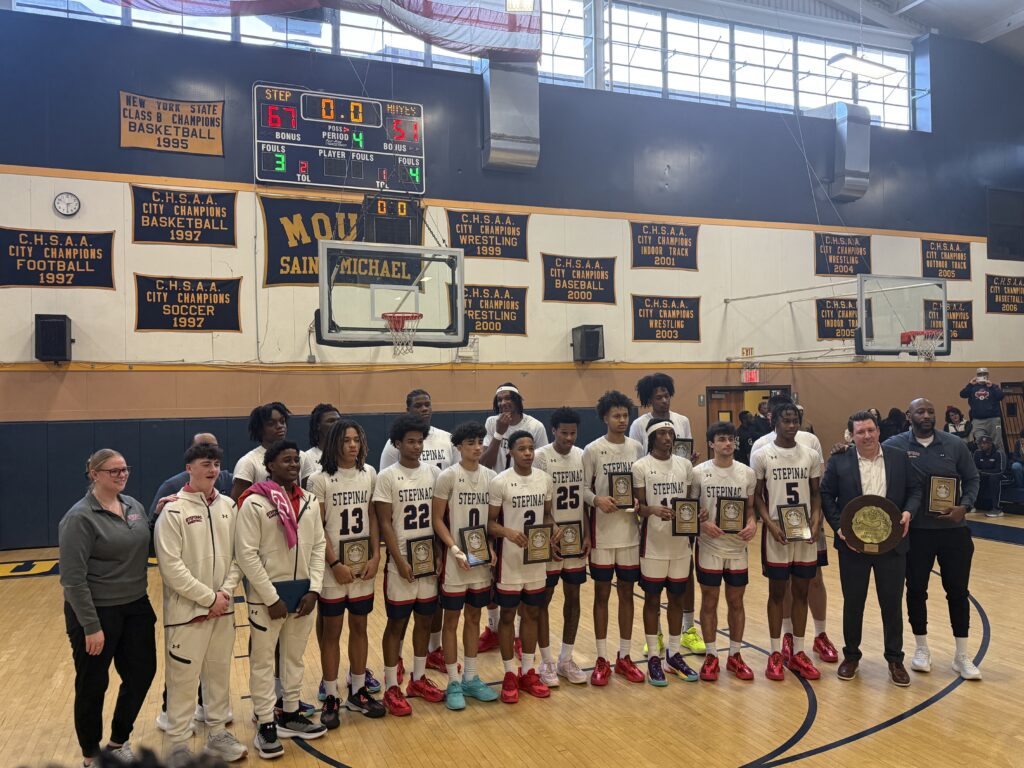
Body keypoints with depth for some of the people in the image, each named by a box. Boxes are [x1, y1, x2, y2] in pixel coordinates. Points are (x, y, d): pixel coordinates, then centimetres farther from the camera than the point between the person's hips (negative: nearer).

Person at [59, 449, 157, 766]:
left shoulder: (134, 506, 3)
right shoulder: (79, 517, -17)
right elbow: (73, 579, -18)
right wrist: (91, 626, -19)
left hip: (136, 607, 6)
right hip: (97, 612, -6)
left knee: (142, 673, 13)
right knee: (93, 685, 10)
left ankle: (118, 740, 36)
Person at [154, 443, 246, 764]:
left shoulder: (229, 506, 4)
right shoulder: (173, 511, -11)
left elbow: (238, 555, 5)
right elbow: (171, 566, -15)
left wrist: (225, 592, -9)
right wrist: (209, 597, -15)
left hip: (224, 608, 5)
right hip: (187, 610, -5)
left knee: (219, 673, 15)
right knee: (183, 677, 4)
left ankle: (218, 733, 30)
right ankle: (178, 744, 20)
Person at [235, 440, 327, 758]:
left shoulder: (310, 501, 3)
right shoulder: (254, 503, -13)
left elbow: (318, 546, 7)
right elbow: (246, 554, -15)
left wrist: (313, 589, -2)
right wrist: (271, 597, -15)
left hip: (303, 590, 5)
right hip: (267, 594, -5)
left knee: (295, 656, 18)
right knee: (263, 661, 7)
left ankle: (290, 714, 33)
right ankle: (266, 724, 20)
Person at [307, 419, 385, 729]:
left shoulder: (369, 474, 2)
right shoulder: (320, 479, -10)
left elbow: (373, 517, 5)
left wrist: (375, 557, -3)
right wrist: (335, 564, -15)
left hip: (364, 564, 4)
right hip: (333, 567, -4)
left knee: (359, 626, 13)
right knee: (331, 631, 6)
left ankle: (358, 691, 26)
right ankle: (331, 698, 18)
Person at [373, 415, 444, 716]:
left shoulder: (434, 472, 3)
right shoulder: (386, 477, -8)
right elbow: (384, 523, -9)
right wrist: (400, 561, -14)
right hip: (401, 562, -4)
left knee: (425, 620, 13)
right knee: (396, 623, 4)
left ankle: (419, 679, 28)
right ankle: (391, 688, 15)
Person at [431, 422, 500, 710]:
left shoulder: (491, 476, 4)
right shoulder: (447, 477, -10)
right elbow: (437, 519, -9)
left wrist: (493, 548, -3)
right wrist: (455, 549, -17)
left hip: (483, 559, 4)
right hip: (455, 560, -4)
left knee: (474, 618, 14)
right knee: (452, 620, 5)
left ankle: (471, 679, 26)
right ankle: (453, 683, 16)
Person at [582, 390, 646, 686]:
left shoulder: (638, 448, 3)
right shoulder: (592, 450, -5)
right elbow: (583, 488, -4)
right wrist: (597, 499, -23)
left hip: (630, 531, 3)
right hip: (602, 532, -2)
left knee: (627, 593, 11)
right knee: (602, 593, 6)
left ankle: (624, 656, 24)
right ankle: (602, 659, 17)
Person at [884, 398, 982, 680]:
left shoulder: (955, 444, 1)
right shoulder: (895, 445, -6)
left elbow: (972, 478, 7)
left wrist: (965, 506, -8)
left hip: (953, 531, 2)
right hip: (915, 532, -1)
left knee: (958, 591, 9)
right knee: (916, 590, 9)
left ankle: (962, 656, 24)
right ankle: (922, 649, 29)